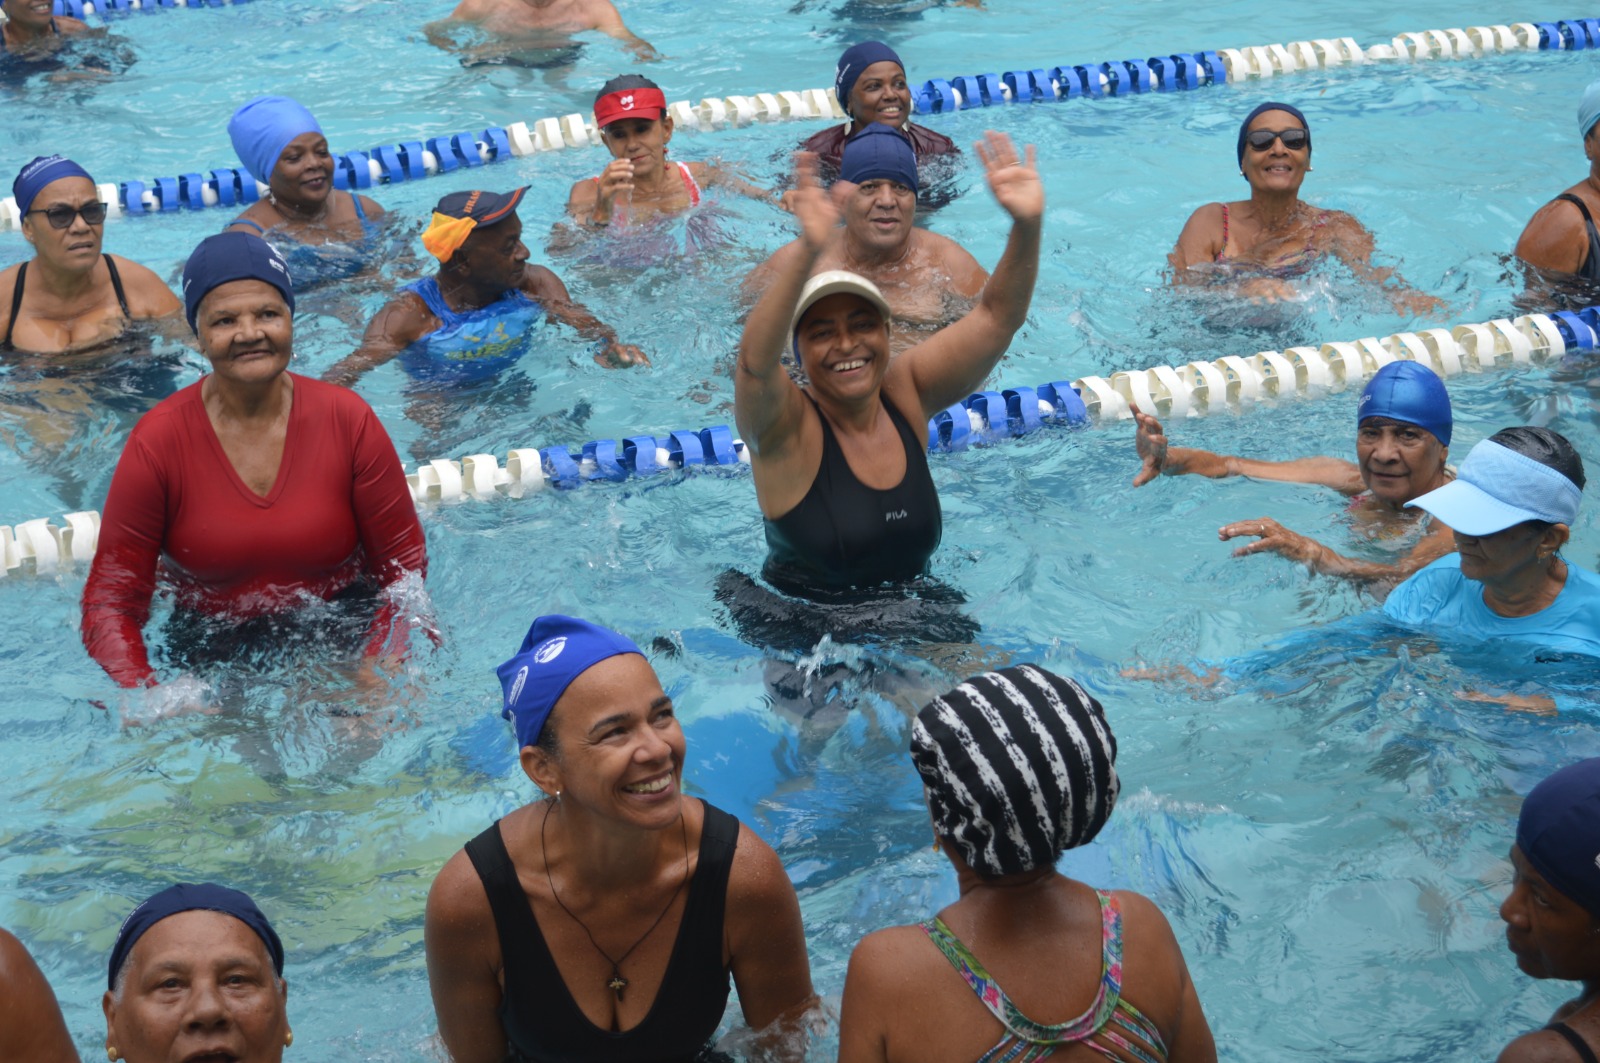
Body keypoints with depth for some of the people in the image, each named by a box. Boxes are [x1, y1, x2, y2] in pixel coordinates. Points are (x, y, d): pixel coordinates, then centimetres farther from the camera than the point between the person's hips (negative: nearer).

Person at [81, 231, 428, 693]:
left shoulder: (348, 421, -4)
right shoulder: (157, 442, -8)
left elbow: (405, 567, -1)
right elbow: (110, 603, -7)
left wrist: (382, 665, -19)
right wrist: (148, 698, -25)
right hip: (210, 662, 1)